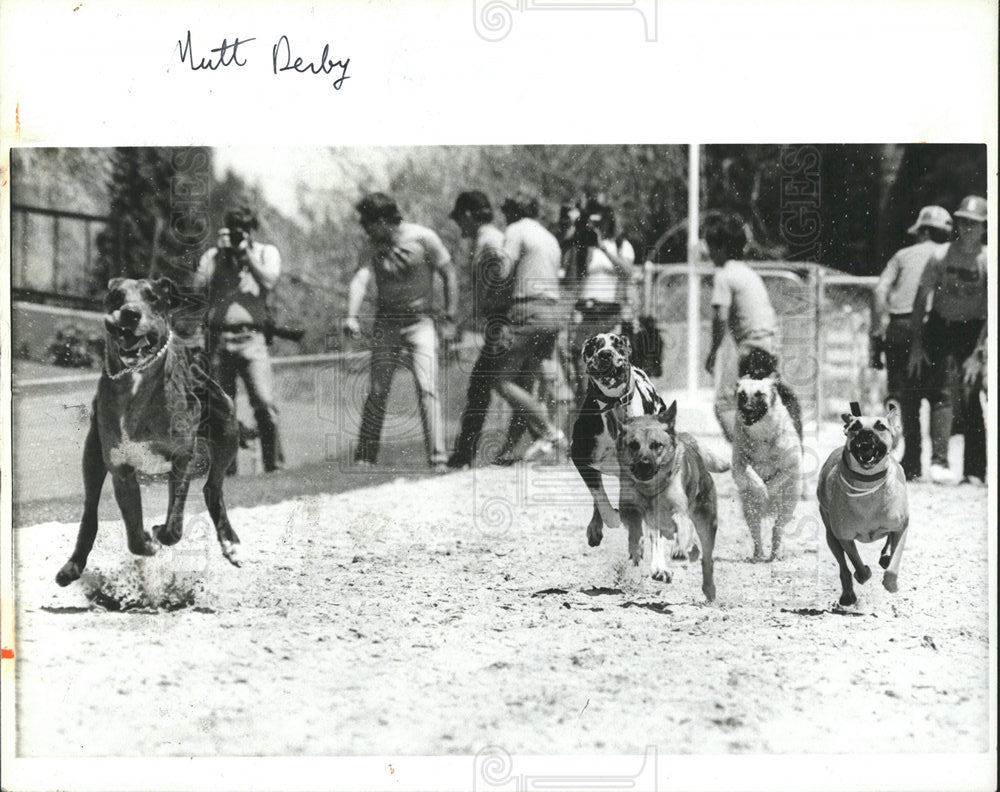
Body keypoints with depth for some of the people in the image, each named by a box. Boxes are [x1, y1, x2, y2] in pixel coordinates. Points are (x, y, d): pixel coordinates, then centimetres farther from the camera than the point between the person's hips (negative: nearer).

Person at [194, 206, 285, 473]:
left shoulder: (266, 252, 10)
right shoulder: (214, 255, 13)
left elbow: (268, 281, -8)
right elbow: (197, 284, -1)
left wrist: (246, 251, -7)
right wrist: (220, 252, -3)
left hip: (250, 338, -2)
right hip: (218, 338, 2)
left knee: (264, 401, -15)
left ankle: (274, 461, -7)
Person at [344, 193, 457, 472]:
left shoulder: (423, 238, -7)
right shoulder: (372, 249, 1)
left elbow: (449, 275, 0)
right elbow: (359, 280, -14)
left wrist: (450, 317, -2)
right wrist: (351, 316, -31)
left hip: (420, 322, -3)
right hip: (386, 323, 3)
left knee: (427, 389, -13)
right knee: (378, 391, 1)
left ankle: (437, 457, -13)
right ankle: (364, 456, 8)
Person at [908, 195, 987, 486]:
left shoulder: (987, 261, -9)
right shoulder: (941, 256, -5)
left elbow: (991, 312, -10)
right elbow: (921, 299, 1)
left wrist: (977, 353, -16)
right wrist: (916, 344, -3)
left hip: (973, 332, -1)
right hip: (940, 328, 1)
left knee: (971, 402, -4)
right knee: (940, 393, -12)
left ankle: (974, 471, 0)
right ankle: (938, 460, -19)